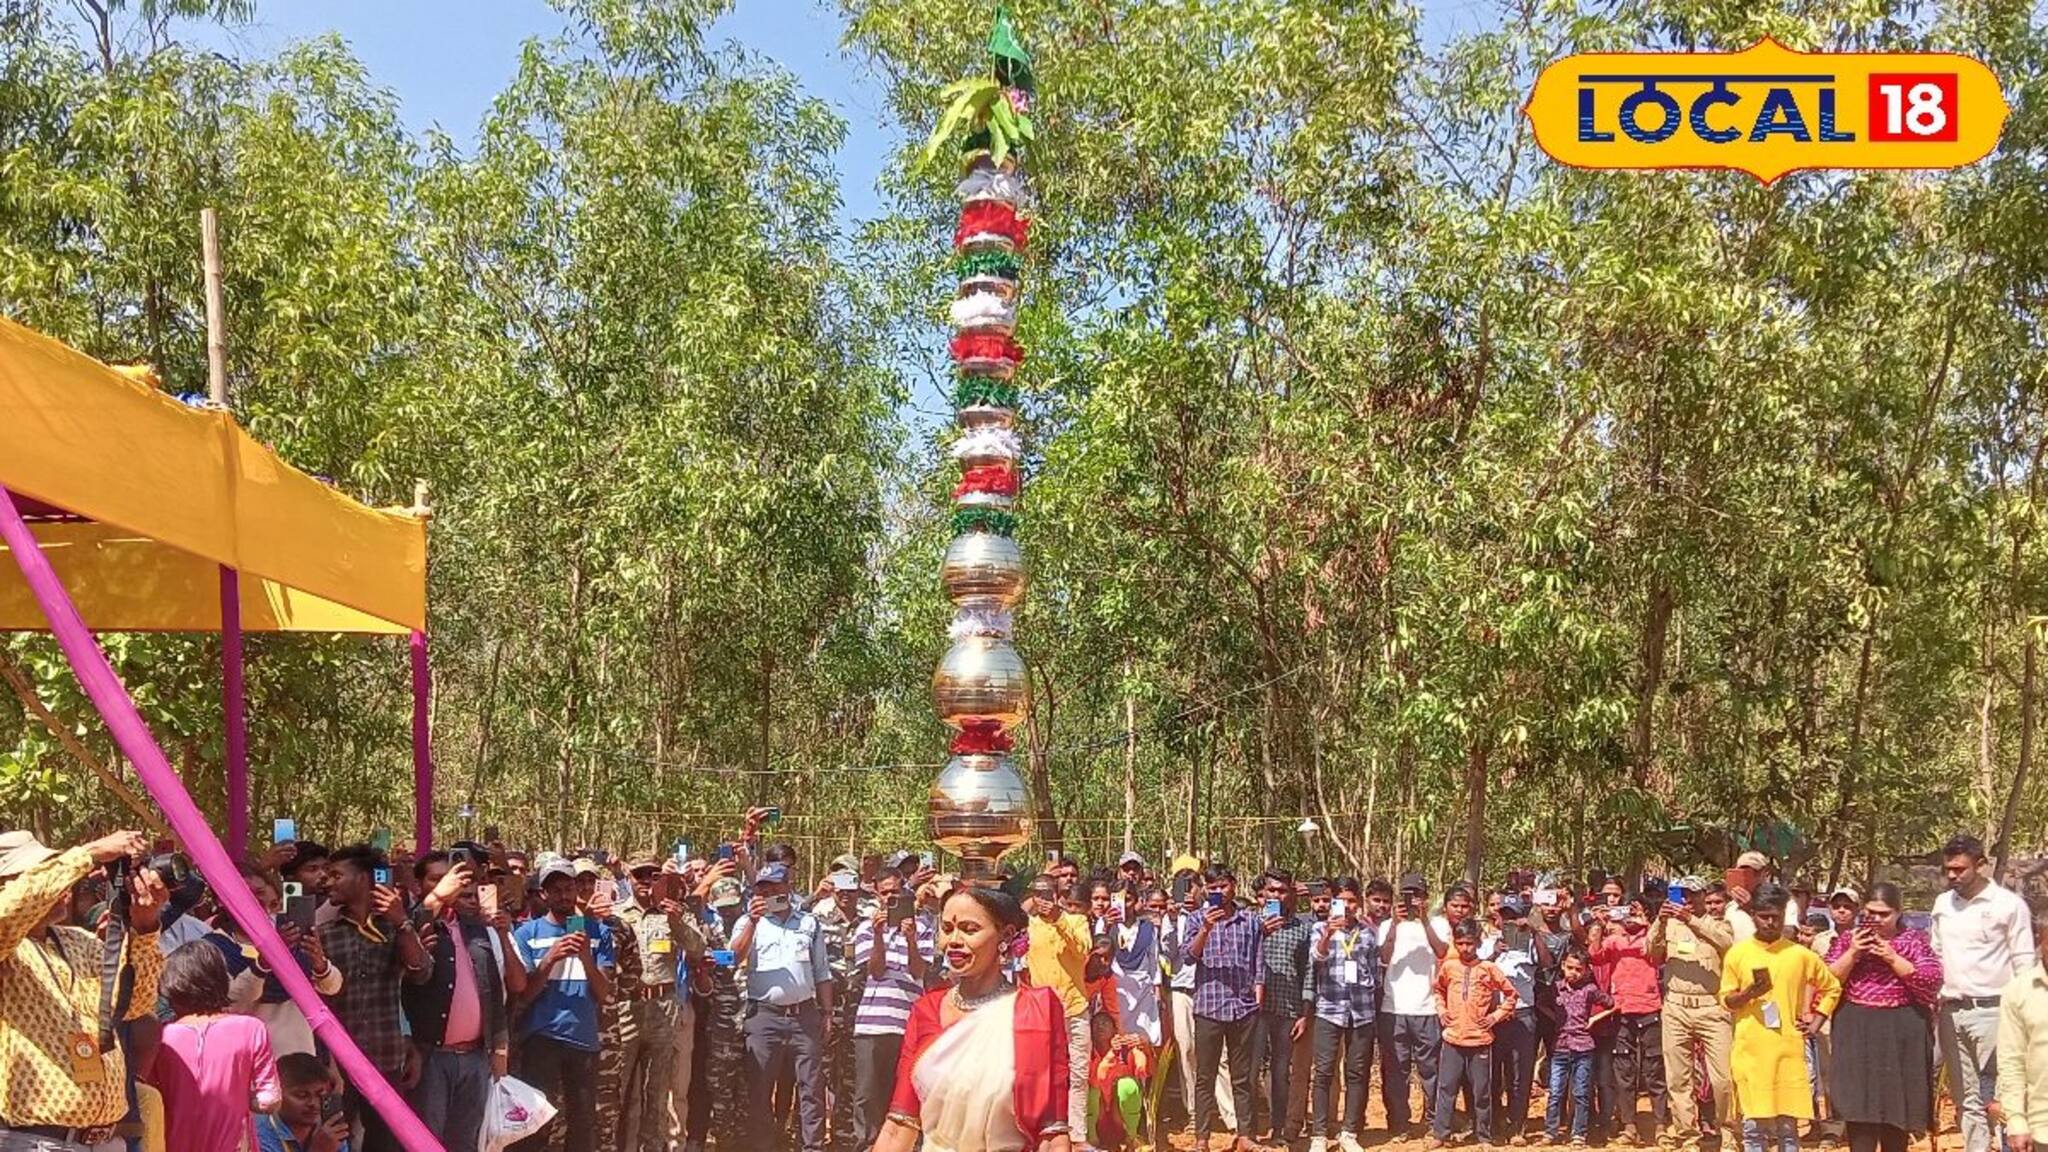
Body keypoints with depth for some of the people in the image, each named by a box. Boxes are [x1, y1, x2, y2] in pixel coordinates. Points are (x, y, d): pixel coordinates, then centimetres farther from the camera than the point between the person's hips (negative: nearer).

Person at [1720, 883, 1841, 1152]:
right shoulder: (1737, 953, 2)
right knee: (1753, 1124, 1)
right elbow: (1725, 1000, 5)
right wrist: (1749, 993, -15)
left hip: (1788, 1049, 1)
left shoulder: (1800, 954, 2)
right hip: (1750, 1050, 0)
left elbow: (1832, 987, 14)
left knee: (1788, 1124, 5)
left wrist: (1815, 1024, 5)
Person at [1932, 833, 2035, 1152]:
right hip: (1951, 1012, 5)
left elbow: (2024, 963, -5)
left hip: (1991, 1011, -5)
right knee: (1966, 1099, 9)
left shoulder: (2008, 904, -6)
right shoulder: (1943, 903, 10)